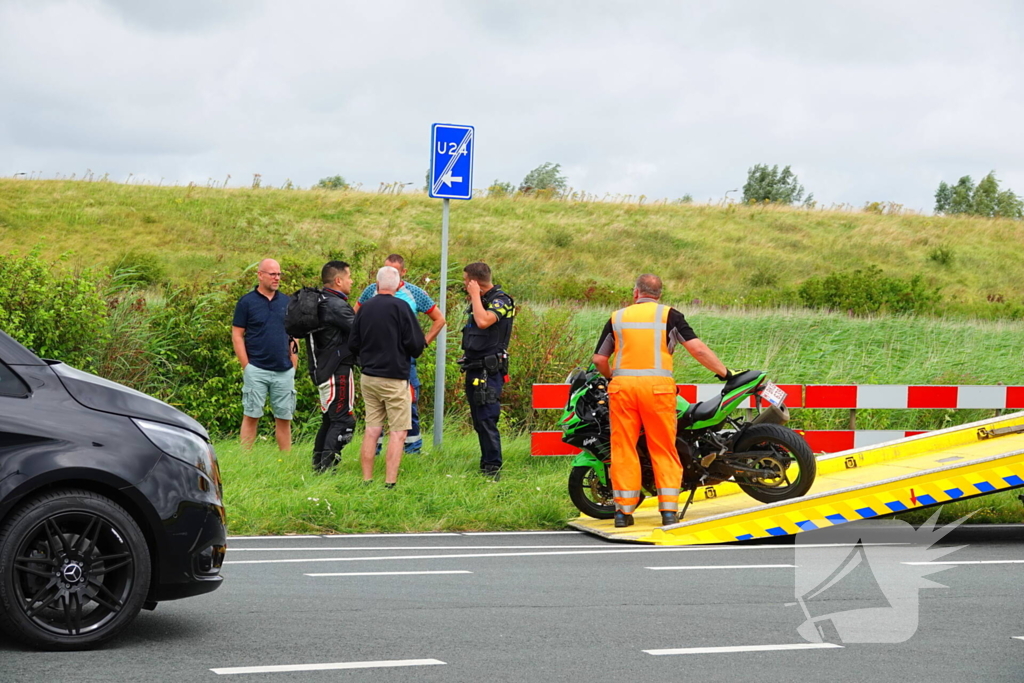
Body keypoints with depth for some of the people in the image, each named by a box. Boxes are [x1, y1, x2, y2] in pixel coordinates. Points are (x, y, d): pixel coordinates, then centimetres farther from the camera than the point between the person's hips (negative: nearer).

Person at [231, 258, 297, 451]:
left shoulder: (287, 302, 10)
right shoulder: (247, 302, -1)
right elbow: (237, 335, -1)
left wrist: (293, 365, 7)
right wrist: (246, 366, -7)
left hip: (284, 371, 4)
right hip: (257, 370, -3)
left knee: (284, 417, 6)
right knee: (251, 415, -1)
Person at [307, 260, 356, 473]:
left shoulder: (318, 302, 13)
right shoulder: (336, 305, -17)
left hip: (321, 370, 10)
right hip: (338, 371, -10)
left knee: (329, 419, 19)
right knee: (343, 420, -6)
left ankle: (318, 463, 22)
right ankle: (327, 465, -10)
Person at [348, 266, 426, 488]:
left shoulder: (364, 308, 4)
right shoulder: (399, 307, -11)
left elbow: (353, 344, 9)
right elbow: (417, 343, -11)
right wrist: (411, 352, 12)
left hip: (368, 377, 6)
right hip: (394, 378, -6)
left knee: (371, 430, 11)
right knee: (398, 432, -2)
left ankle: (367, 481, 11)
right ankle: (390, 483, -8)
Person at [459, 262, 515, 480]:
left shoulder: (500, 301, -12)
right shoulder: (480, 301, 17)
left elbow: (483, 321, -29)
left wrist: (475, 295, -20)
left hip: (489, 371, -10)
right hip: (475, 370, 10)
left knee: (486, 420, -13)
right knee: (479, 421, 13)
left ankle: (493, 469, -13)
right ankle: (486, 466, 19)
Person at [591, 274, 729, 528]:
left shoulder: (617, 317, 12)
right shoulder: (669, 315, 6)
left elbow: (599, 359, 12)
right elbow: (697, 348, -3)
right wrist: (724, 372, 5)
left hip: (622, 385, 1)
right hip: (657, 386, -1)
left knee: (623, 449, 5)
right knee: (663, 450, 3)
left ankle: (624, 510, 4)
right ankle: (669, 510, -1)